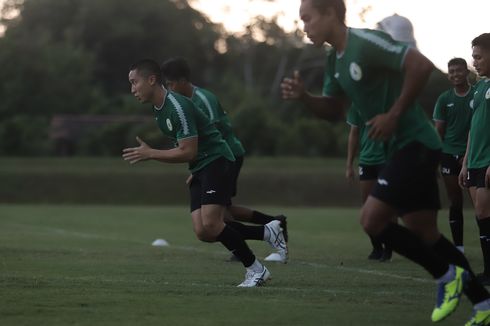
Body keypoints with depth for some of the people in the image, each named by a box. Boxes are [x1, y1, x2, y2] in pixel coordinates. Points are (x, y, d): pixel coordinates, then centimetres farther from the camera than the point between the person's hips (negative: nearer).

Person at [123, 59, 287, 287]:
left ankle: (255, 270, -7)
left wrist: (150, 154, -19)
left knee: (210, 225, -21)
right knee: (203, 232, -6)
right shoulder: (157, 109, 11)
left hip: (215, 160, -9)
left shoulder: (178, 106, -19)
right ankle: (267, 232, 8)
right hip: (199, 169, 9)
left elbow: (188, 152, -22)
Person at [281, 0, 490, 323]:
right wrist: (303, 96, 0)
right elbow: (334, 110, 20)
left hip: (416, 145, -10)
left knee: (372, 220, -14)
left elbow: (422, 65, -27)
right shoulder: (336, 60, 11)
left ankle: (448, 275, 1)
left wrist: (394, 115, -23)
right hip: (403, 148, 10)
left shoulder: (366, 42, -19)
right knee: (424, 233, 12)